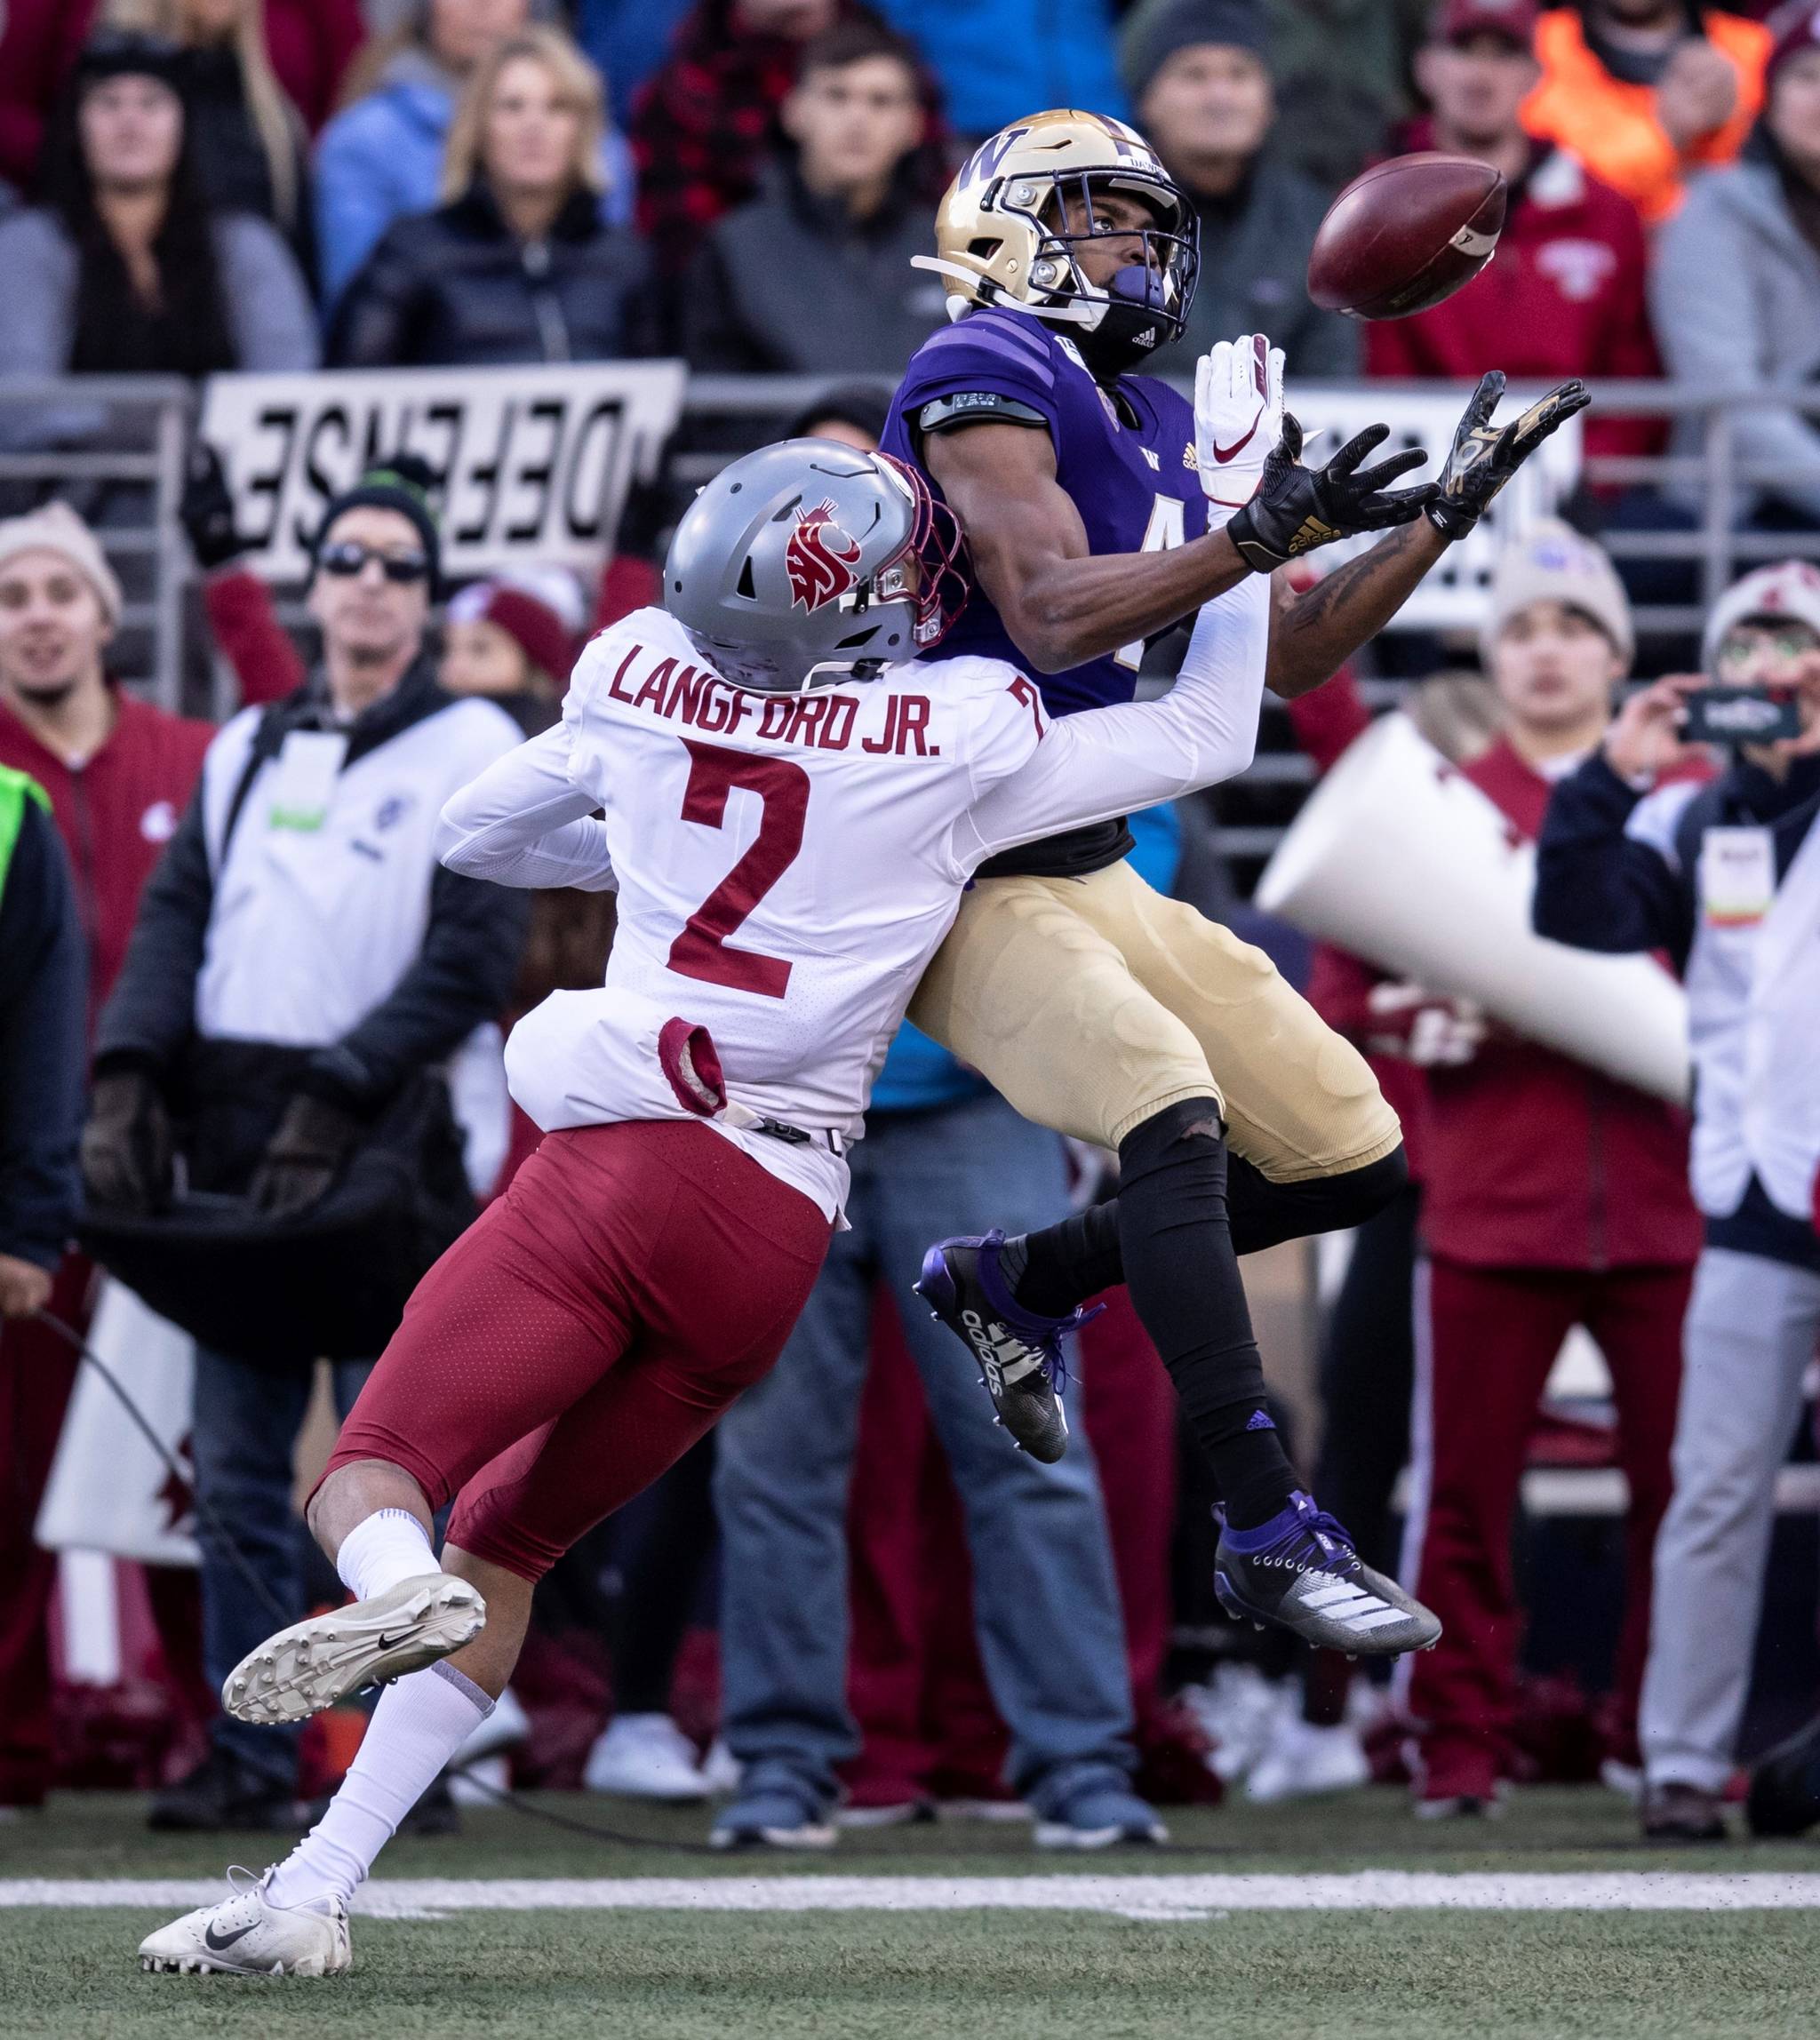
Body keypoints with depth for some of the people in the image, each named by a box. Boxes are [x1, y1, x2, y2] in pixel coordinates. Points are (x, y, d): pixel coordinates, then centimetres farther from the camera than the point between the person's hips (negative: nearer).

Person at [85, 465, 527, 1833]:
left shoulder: (475, 750, 2)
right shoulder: (247, 751, 18)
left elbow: (474, 954, -7)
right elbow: (178, 915, 14)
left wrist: (341, 1096, -15)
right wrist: (132, 1073, -3)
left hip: (389, 1145, -5)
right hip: (237, 1153, 5)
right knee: (237, 1471, 4)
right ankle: (250, 1756, 8)